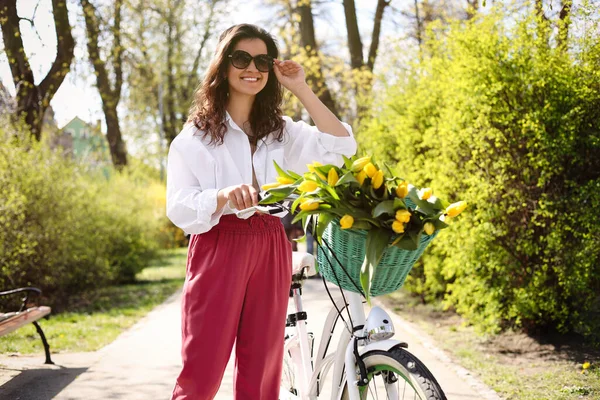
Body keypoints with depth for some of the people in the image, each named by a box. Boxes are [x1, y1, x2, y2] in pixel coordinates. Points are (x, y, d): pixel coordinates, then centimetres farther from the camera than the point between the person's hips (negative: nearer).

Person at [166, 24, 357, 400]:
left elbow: (342, 146, 0)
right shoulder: (196, 134, 3)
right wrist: (223, 196, -26)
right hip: (218, 249, -3)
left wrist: (302, 90, -1)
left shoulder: (280, 131, 13)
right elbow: (179, 207, -7)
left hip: (271, 251, 3)